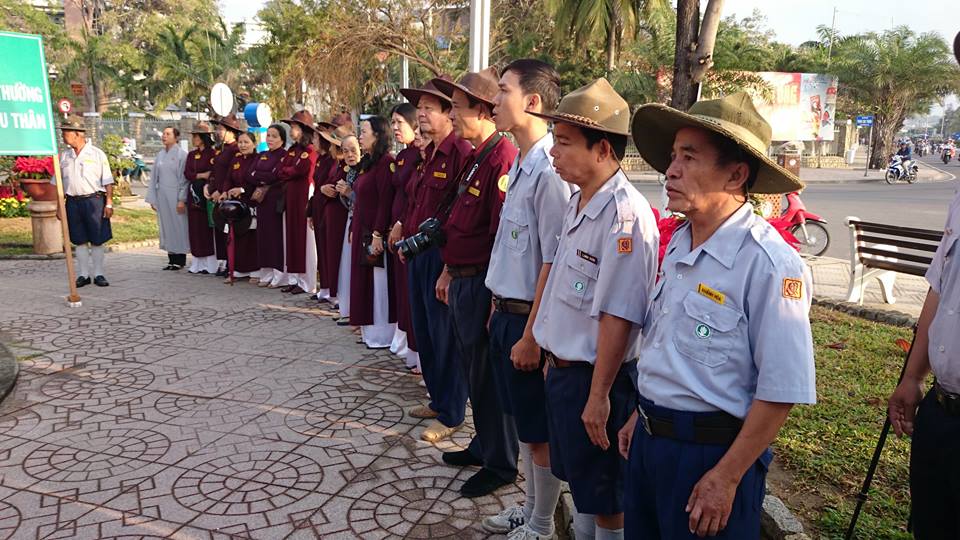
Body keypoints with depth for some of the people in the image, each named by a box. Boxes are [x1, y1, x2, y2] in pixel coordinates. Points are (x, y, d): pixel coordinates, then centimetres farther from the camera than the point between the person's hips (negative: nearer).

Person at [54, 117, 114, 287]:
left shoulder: (97, 154, -1)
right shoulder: (64, 156, 11)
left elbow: (108, 182, -3)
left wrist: (109, 203, -9)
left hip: (94, 200, -4)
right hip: (72, 202, 4)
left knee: (97, 240, 1)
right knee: (79, 241, 6)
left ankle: (98, 274, 9)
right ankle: (83, 274, 13)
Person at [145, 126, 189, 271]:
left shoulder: (181, 154, -5)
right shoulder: (160, 155, 11)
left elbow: (184, 178, -8)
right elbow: (154, 177, 14)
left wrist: (182, 199, -13)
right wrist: (152, 198, 10)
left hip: (175, 196, -5)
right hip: (162, 196, 5)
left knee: (178, 225, 0)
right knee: (166, 226, 6)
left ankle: (180, 260, 7)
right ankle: (172, 259, 12)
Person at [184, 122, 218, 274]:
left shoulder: (212, 153, -5)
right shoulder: (191, 155, 14)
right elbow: (187, 173, 5)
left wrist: (207, 186, -21)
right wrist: (201, 175, -10)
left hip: (206, 194, -6)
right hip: (194, 194, 6)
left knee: (207, 228, -4)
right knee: (195, 229, 7)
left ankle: (210, 264, 1)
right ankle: (197, 263, 12)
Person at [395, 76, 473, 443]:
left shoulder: (460, 153, -16)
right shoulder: (428, 154, 13)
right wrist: (405, 228, 12)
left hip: (442, 257, -9)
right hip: (419, 254, 9)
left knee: (445, 336, 1)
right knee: (424, 331, 18)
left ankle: (450, 415, 16)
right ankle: (437, 399, 34)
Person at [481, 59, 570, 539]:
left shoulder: (550, 172, -20)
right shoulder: (520, 166, 9)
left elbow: (553, 263, -20)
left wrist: (531, 335, -17)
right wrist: (498, 309, 15)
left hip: (529, 317, -9)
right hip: (506, 311, 9)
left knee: (539, 431, 9)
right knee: (521, 422, 22)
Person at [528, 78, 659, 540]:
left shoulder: (625, 216, -24)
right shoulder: (577, 204, 7)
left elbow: (617, 316, -25)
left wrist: (599, 396, -22)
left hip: (595, 378, -9)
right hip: (562, 368, 9)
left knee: (604, 495, 11)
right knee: (577, 478, 25)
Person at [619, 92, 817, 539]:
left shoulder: (768, 262, -21)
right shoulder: (679, 243, 4)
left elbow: (781, 390, -20)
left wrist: (726, 478, -17)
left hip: (712, 451, -7)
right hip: (650, 439, 8)